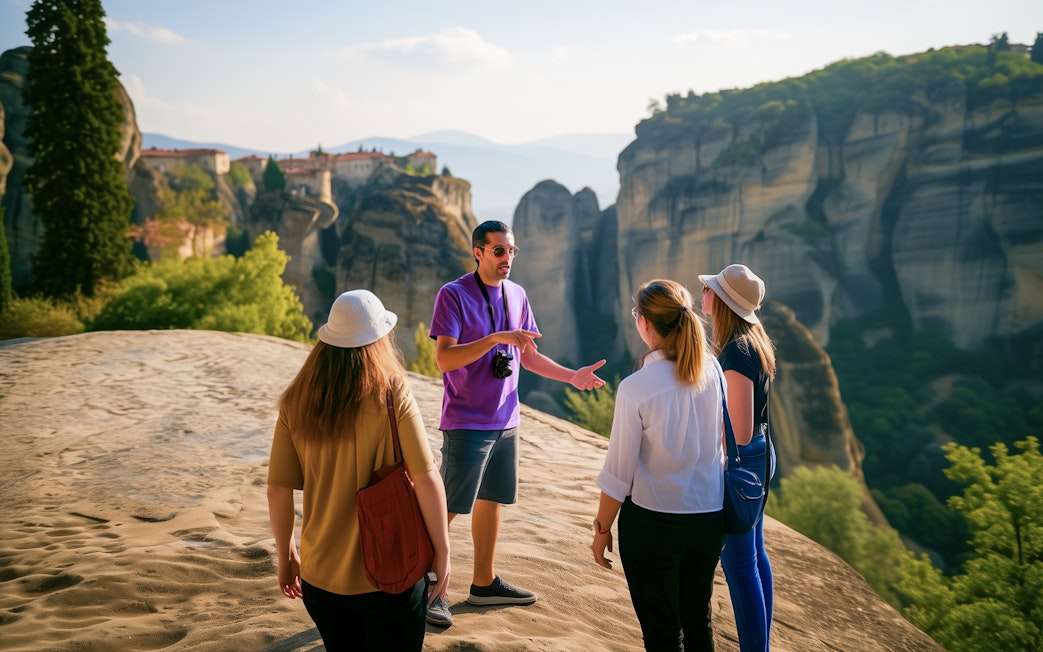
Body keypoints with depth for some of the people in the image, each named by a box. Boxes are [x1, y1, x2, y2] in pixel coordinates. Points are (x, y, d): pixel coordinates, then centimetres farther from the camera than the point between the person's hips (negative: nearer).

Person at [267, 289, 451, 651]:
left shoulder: (296, 402, -4)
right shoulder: (392, 394, -14)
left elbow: (278, 490, -1)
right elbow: (426, 479, -16)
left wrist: (286, 555, 12)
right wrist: (442, 551, -5)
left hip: (319, 576, 4)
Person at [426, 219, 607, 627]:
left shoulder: (517, 296, 8)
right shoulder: (453, 295, -11)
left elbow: (528, 355, 15)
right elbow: (444, 358, -20)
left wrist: (571, 376, 3)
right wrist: (495, 338, -29)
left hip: (504, 421, 7)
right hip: (466, 422, -7)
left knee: (491, 500, 14)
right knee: (447, 508, -2)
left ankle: (484, 584, 27)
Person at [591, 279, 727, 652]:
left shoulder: (635, 388, -20)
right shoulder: (713, 372, -7)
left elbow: (619, 472, -13)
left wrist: (602, 529, -2)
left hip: (653, 522, -5)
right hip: (710, 518, 5)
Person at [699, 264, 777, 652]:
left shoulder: (736, 351, -24)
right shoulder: (754, 341, 5)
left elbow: (739, 434, -24)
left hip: (738, 462, -10)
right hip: (758, 457, 10)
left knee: (740, 565, 1)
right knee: (755, 555, 19)